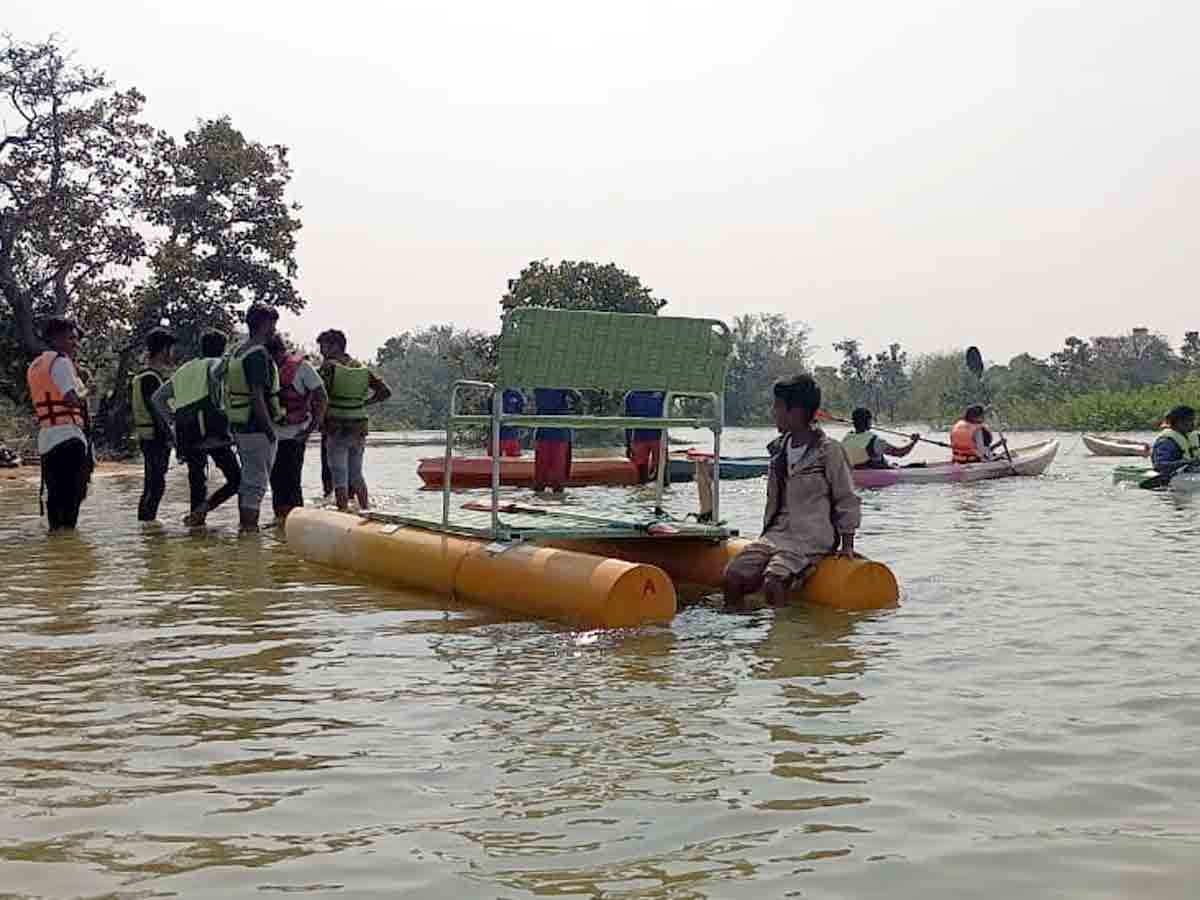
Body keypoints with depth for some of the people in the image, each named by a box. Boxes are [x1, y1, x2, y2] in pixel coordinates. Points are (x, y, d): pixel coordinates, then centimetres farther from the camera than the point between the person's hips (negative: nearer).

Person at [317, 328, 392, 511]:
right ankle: (366, 510, 20)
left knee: (340, 477, 1)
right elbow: (385, 391, 8)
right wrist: (364, 403, 11)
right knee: (357, 474, 18)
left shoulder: (329, 367, -10)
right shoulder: (361, 368, 7)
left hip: (336, 429, -5)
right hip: (359, 429, 5)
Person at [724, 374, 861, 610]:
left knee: (774, 584, -30)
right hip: (776, 534, 6)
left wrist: (847, 545, -5)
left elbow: (847, 501, -2)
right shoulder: (778, 449, 13)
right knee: (734, 577, -13)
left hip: (812, 539, -6)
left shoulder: (829, 451, -7)